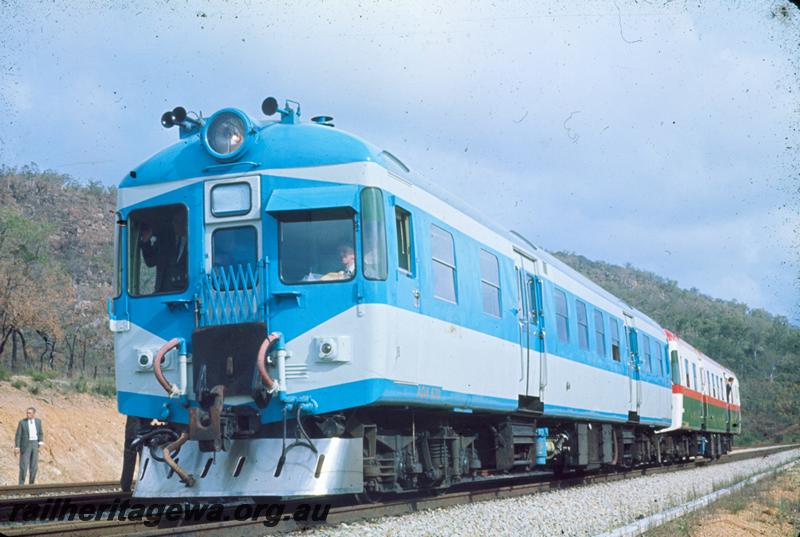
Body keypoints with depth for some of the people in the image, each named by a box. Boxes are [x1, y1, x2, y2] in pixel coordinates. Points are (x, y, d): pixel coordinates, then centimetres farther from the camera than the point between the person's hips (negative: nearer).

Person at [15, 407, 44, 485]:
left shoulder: (38, 421, 6)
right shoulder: (22, 422, -6)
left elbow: (40, 433, 13)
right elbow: (18, 435, -6)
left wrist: (41, 442, -5)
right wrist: (17, 447, -12)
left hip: (35, 444, 4)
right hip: (25, 445, -4)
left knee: (34, 466, 3)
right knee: (24, 465, -8)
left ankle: (31, 484, 12)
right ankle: (21, 485, -1)